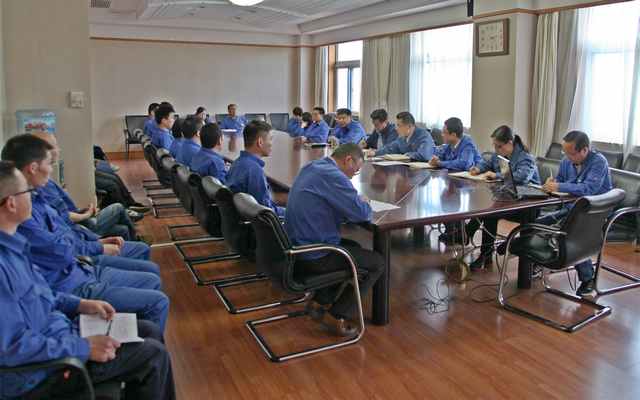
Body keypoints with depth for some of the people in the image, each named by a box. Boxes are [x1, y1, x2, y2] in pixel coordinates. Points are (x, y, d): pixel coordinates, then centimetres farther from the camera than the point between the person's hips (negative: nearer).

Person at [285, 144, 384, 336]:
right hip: (312, 257, -10)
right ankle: (339, 315, 8)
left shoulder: (311, 167, 10)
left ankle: (320, 301, 25)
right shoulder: (333, 176, -20)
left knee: (354, 248, 29)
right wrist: (364, 202, 2)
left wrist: (357, 201, 8)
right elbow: (361, 213, -22)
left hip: (295, 247, 10)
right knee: (377, 262, 3)